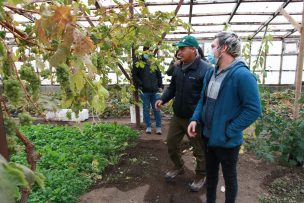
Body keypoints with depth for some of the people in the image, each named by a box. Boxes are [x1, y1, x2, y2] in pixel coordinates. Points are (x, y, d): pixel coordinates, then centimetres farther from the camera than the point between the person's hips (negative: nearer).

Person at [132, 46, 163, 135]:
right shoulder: (138, 63, 2)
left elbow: (159, 75, 16)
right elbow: (134, 75, -1)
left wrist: (160, 86, 7)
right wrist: (139, 84, -12)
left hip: (155, 91, 3)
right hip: (144, 91, -2)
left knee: (156, 109, 5)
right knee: (146, 109, 7)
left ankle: (158, 127, 15)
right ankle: (148, 127, 19)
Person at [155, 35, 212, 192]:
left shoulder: (206, 70, -20)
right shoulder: (178, 68, 5)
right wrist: (163, 99, 0)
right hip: (177, 116, 7)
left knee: (199, 150, 13)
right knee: (171, 143, 19)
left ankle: (201, 176, 39)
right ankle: (178, 167, 46)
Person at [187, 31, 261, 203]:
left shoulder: (242, 75, -21)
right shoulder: (211, 73, 3)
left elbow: (254, 109, -21)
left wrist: (229, 131, -19)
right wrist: (195, 119, -5)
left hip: (227, 141, -7)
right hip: (209, 136, 7)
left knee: (229, 177, 18)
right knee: (210, 174, 25)